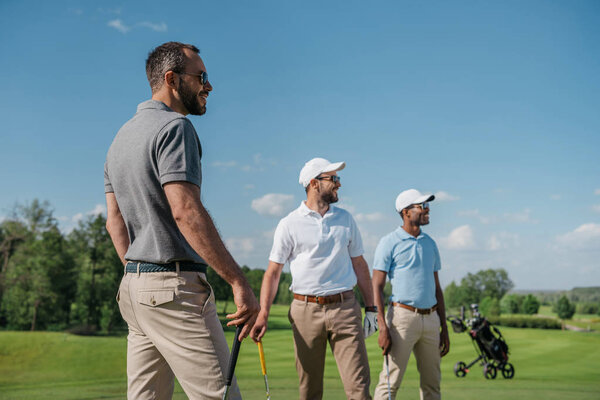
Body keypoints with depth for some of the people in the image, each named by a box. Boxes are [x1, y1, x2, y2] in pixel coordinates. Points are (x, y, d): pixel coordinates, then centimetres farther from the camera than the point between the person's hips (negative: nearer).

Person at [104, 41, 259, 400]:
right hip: (176, 286, -10)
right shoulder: (175, 127, -10)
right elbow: (186, 211, -22)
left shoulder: (123, 136, 18)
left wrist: (139, 277, 22)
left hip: (133, 287, 10)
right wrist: (239, 282, -23)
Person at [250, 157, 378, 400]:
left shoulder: (345, 219, 13)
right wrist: (262, 314, -8)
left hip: (345, 307, 2)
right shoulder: (289, 224, 3)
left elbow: (359, 264, 17)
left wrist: (370, 308, 13)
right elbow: (273, 272, 3)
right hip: (306, 310, -2)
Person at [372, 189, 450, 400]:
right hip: (403, 315, -6)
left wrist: (444, 328, 14)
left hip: (431, 318, 6)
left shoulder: (430, 243, 15)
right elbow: (377, 286, -8)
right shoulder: (389, 242, -3)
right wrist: (383, 327, -17)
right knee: (391, 381, -7)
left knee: (432, 382, 10)